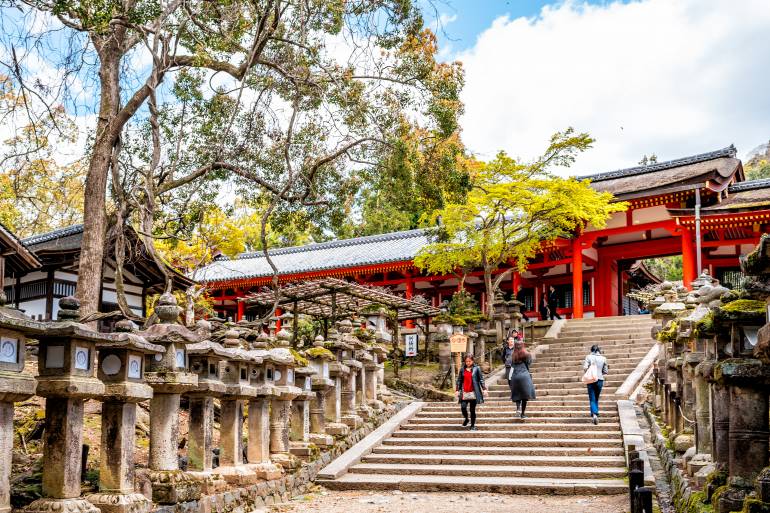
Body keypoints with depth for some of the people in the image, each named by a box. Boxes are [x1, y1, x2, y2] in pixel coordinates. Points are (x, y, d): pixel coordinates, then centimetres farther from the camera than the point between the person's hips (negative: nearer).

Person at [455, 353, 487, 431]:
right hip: (464, 392, 2)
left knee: (472, 409, 2)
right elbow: (459, 380, 12)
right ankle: (466, 419, 20)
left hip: (473, 392, -2)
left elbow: (481, 379, 1)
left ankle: (473, 425, 16)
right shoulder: (462, 370, 9)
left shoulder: (477, 369, 1)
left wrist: (484, 389, -5)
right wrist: (457, 390, 6)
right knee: (463, 407, -10)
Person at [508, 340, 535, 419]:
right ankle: (523, 413, 3)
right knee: (525, 394, 4)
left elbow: (512, 368, 5)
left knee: (517, 394, 13)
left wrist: (509, 379, 8)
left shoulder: (513, 356, 7)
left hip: (515, 376, 2)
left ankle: (518, 407, -11)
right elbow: (529, 365, 8)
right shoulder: (527, 355, 1)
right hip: (524, 376, -2)